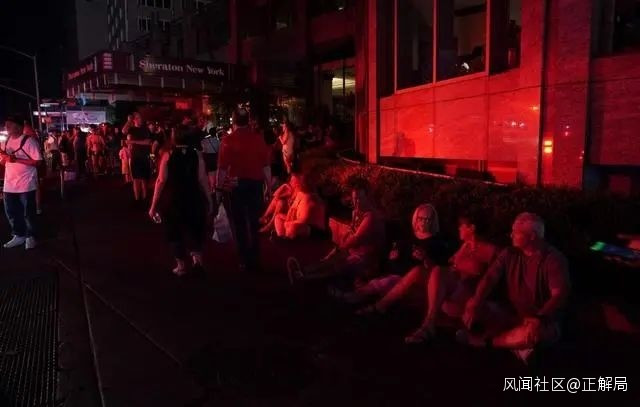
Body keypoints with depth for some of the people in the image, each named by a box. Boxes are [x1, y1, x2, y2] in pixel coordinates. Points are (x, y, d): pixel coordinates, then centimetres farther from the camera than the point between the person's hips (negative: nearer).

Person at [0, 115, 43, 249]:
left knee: (28, 212, 3)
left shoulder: (29, 141, -11)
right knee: (11, 212, 13)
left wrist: (17, 159, -23)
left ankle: (30, 236, 18)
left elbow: (37, 162, -15)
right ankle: (19, 235, 26)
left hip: (26, 184, -7)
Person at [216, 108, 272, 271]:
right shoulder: (258, 138, -3)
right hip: (255, 184, 2)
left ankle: (245, 260, 16)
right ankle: (254, 259, 20)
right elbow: (266, 165, -2)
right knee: (254, 222, 15)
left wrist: (219, 188, -2)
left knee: (240, 223, 11)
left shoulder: (228, 140, -9)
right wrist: (268, 185, 7)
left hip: (236, 185, -2)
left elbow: (222, 168, -11)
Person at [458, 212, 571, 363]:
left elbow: (560, 295, -23)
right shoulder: (509, 254, 1)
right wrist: (474, 305, -21)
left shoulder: (554, 258, -14)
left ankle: (485, 339, -17)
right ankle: (517, 342, -22)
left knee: (537, 332, -40)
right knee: (471, 308, -14)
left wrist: (539, 319, -39)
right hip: (512, 314, 5)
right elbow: (489, 279, -5)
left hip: (542, 321, -4)